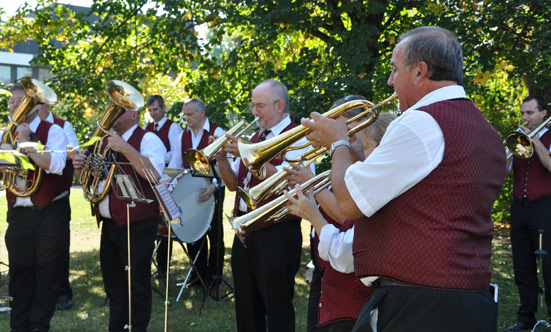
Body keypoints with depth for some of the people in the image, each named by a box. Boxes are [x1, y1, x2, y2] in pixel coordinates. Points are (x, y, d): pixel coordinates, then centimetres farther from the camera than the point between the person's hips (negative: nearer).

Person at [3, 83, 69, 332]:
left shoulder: (52, 131, -5)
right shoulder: (6, 135, 11)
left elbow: (56, 164, -21)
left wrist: (25, 143, -19)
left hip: (50, 212, -4)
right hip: (18, 214, 4)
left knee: (47, 272, 4)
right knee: (19, 272, 10)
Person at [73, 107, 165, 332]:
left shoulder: (147, 139, -6)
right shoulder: (105, 142, 17)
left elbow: (154, 174, -23)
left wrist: (125, 149, -26)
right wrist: (82, 168, 2)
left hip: (137, 226, -7)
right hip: (109, 224, 7)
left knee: (137, 284, 0)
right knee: (113, 284, 16)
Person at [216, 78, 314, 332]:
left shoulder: (297, 138, -7)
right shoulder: (254, 139, 16)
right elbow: (234, 184, 16)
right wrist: (222, 158, -2)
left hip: (277, 233, -7)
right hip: (246, 230, 8)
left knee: (277, 310, -1)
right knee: (247, 307, 16)